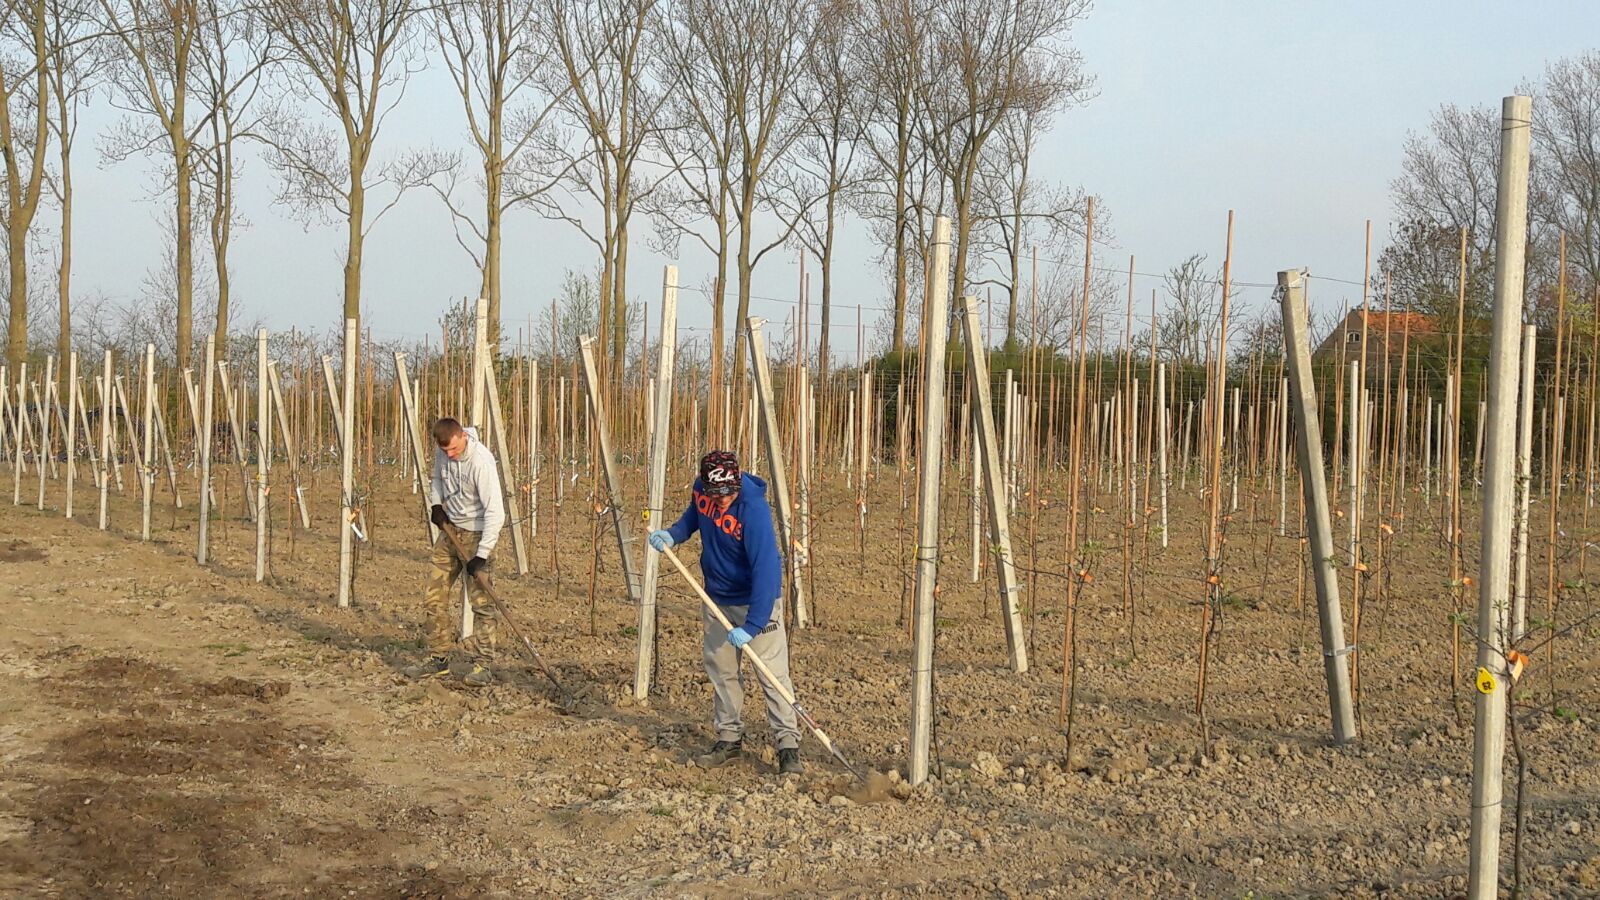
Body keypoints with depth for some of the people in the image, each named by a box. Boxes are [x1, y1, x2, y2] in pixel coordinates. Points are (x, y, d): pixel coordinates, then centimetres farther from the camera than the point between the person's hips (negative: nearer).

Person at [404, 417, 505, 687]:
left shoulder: (481, 461, -26)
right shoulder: (442, 453, -4)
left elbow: (495, 512, -28)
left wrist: (481, 555, -30)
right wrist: (437, 504, 1)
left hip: (477, 532, -7)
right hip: (450, 528, 7)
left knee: (481, 600, -12)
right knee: (434, 596, 8)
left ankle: (482, 665, -7)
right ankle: (438, 658, 19)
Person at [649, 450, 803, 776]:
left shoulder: (754, 509, -31)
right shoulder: (702, 489, -11)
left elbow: (766, 569, -33)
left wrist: (752, 625, -36)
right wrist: (672, 535, -6)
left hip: (757, 601, -7)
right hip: (716, 600, 7)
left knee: (773, 673, -6)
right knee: (721, 671, 13)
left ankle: (788, 745, 0)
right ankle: (729, 739, 26)